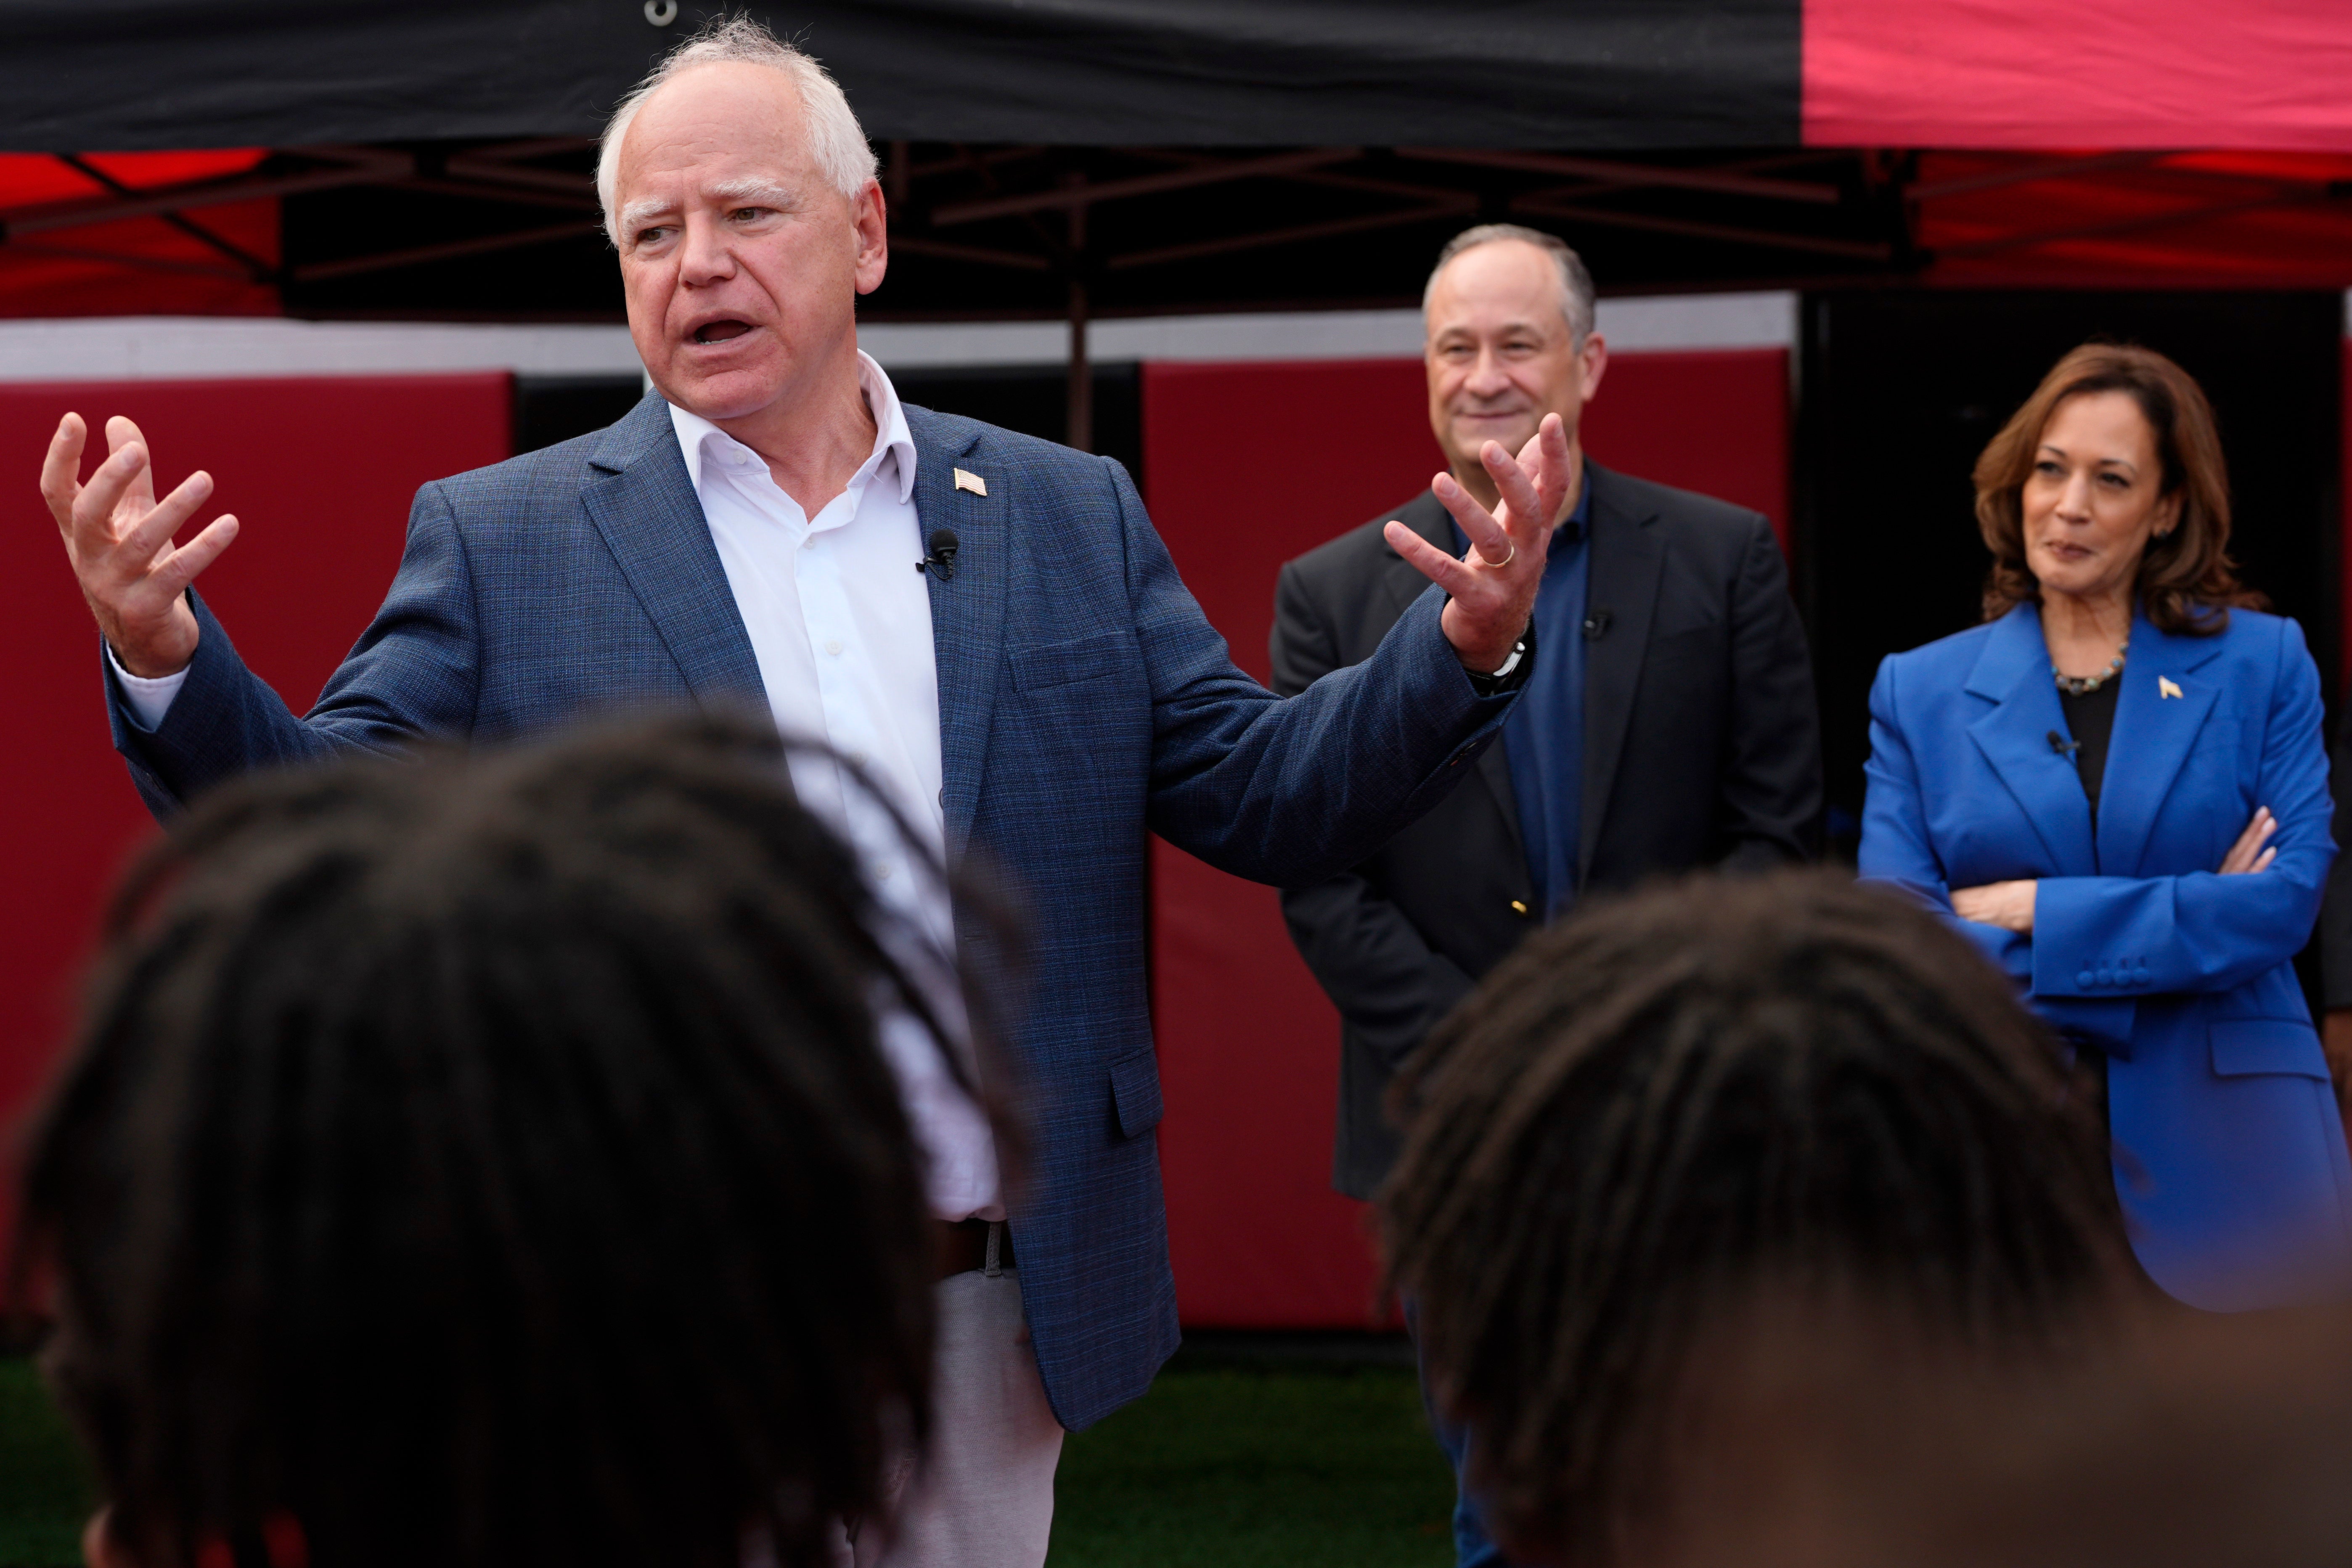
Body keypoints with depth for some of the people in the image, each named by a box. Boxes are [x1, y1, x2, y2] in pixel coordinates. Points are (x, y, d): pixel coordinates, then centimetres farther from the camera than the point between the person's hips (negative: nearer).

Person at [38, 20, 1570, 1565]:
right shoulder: (499, 541, 1)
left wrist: (1466, 645, -12)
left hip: (991, 1324, 3)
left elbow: (1270, 800, 6)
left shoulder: (1072, 519, 8)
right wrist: (167, 662, -22)